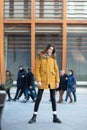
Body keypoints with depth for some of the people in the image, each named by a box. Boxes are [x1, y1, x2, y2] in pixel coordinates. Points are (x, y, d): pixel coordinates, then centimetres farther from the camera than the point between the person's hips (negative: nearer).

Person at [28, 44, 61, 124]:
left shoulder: (53, 58, 8)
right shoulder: (40, 57, 0)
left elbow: (56, 70, 8)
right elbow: (37, 69, -4)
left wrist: (57, 81, 1)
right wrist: (38, 80, -12)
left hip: (52, 81, 3)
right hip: (43, 81, -3)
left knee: (53, 98, 6)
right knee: (38, 98, -1)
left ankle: (55, 117, 12)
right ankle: (34, 117, 7)